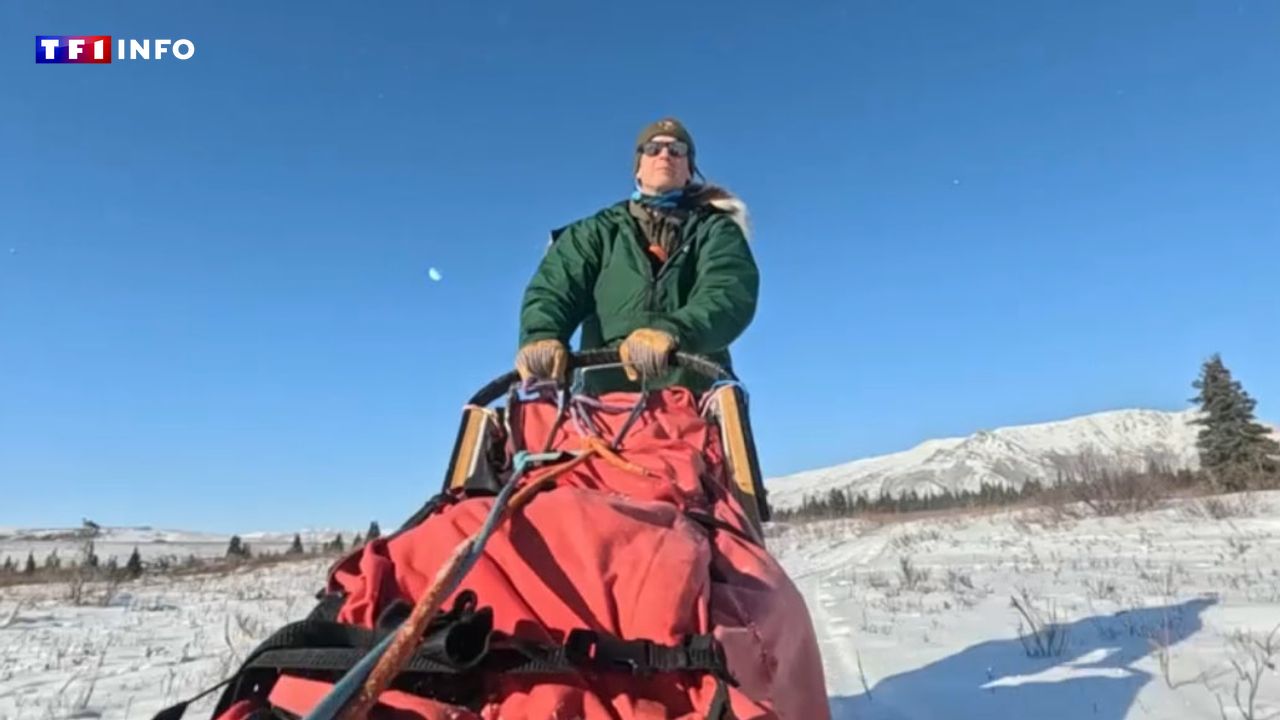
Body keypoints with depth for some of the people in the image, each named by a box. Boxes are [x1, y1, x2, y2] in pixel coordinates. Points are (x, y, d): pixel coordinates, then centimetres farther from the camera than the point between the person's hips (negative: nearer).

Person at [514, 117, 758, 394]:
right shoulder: (599, 231, 20)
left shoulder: (716, 230, 16)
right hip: (607, 395, 1)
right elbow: (554, 286, 2)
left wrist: (671, 332, -29)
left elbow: (732, 294, -6)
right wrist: (541, 335, -23)